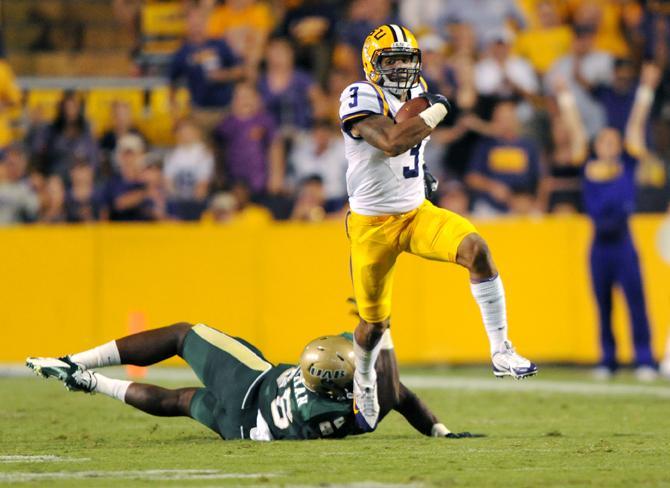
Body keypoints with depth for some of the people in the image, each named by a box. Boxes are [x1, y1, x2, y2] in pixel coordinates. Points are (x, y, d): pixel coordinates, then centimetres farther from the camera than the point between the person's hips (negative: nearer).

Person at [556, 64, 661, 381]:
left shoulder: (627, 164, 7)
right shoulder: (589, 165, 10)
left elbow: (636, 124, 6)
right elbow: (575, 128, 13)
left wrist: (646, 90, 5)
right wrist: (565, 96, 14)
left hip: (623, 241, -2)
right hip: (599, 244, 2)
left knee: (636, 301, -6)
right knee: (603, 306, 7)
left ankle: (644, 360, -6)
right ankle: (607, 361, 15)